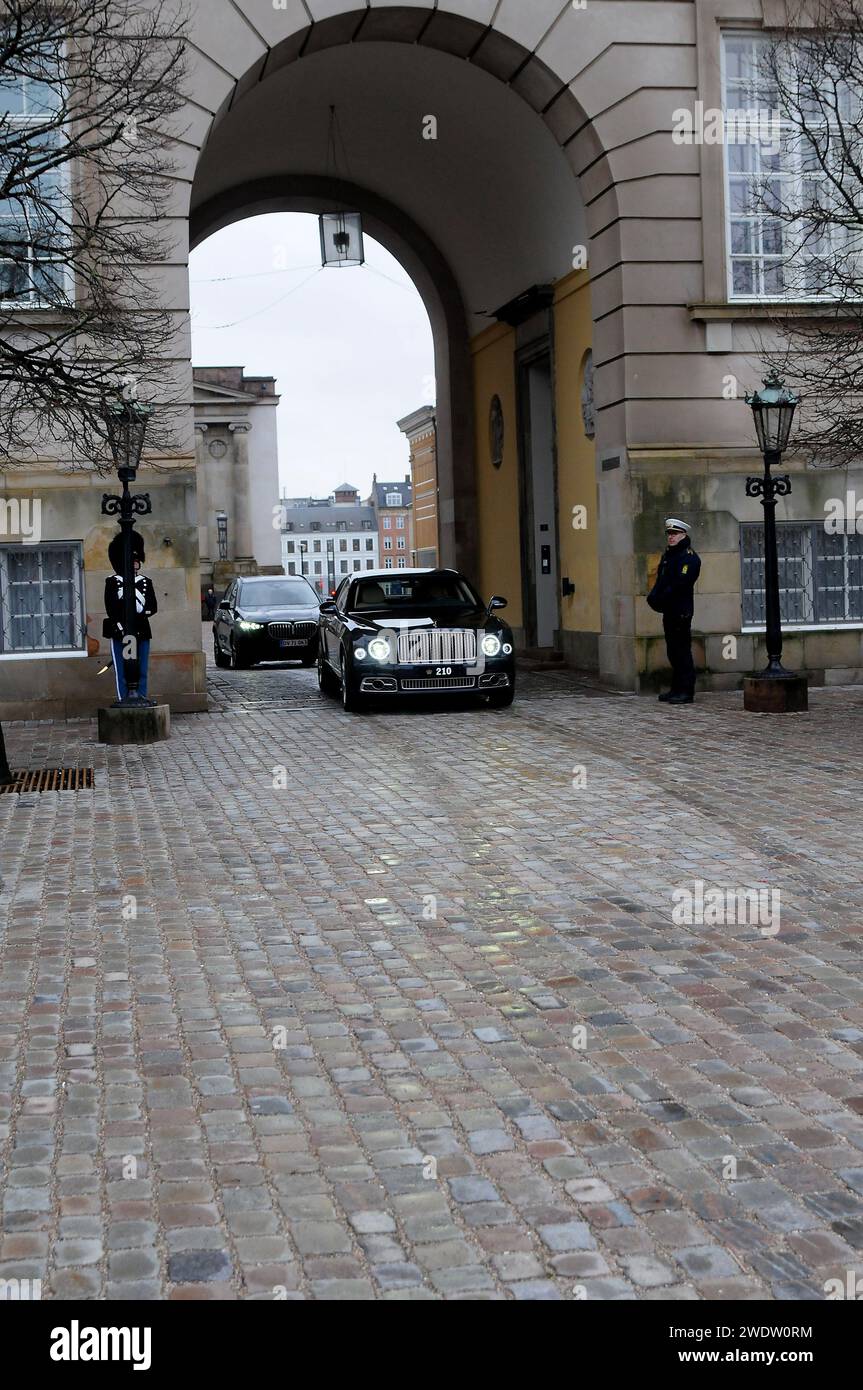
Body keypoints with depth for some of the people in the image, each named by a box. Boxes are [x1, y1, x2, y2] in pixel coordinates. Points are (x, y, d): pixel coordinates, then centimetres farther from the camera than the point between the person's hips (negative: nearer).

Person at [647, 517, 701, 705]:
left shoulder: (689, 557, -10)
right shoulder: (668, 555, 19)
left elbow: (680, 584, -19)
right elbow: (661, 581, 17)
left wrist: (661, 599, -17)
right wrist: (653, 596, -2)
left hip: (681, 611, -9)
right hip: (669, 611, 9)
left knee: (682, 651, -8)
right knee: (673, 651, 13)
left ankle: (686, 691, -5)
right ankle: (676, 689, 19)